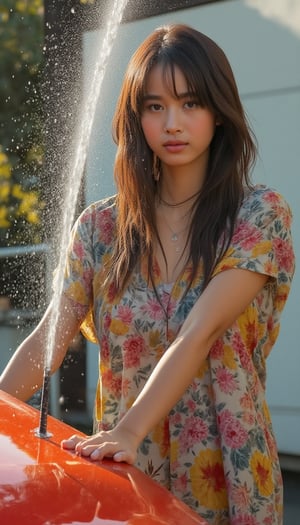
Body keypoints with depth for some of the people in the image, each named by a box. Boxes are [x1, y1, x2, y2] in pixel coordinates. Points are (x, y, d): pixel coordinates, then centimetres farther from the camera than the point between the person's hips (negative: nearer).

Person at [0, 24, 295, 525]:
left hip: (224, 481, -3)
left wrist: (129, 430, -32)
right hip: (125, 475, 3)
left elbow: (200, 334, -20)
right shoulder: (99, 228, 3)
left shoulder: (259, 216, -8)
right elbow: (49, 339, -4)